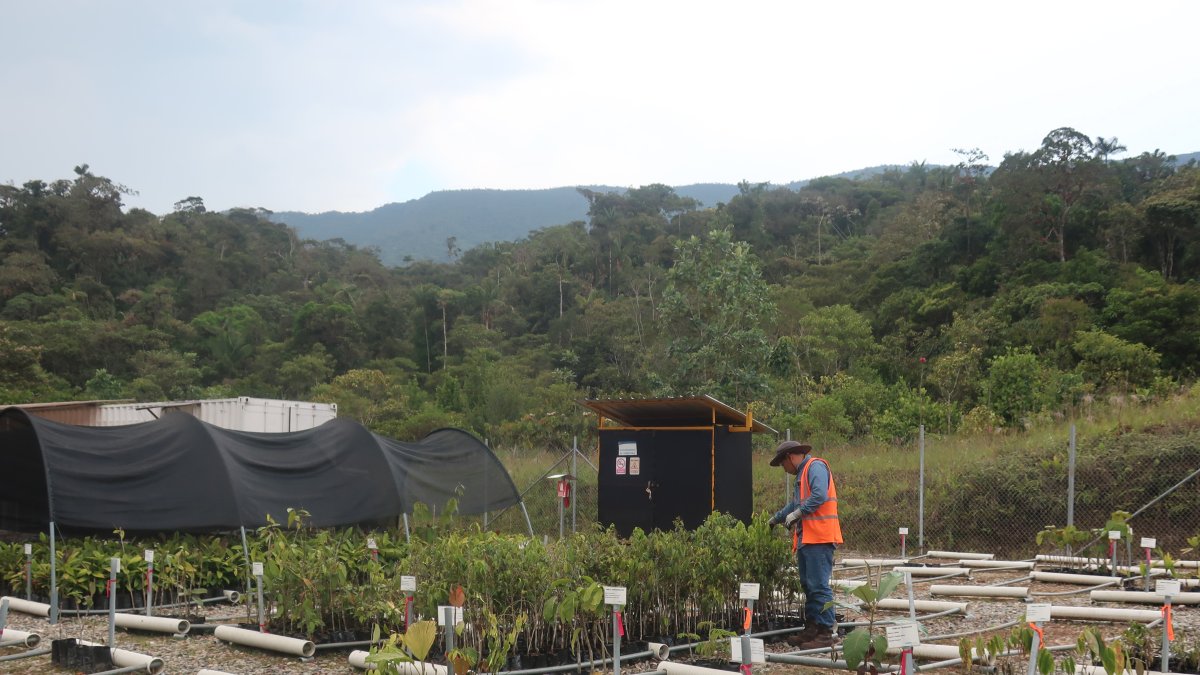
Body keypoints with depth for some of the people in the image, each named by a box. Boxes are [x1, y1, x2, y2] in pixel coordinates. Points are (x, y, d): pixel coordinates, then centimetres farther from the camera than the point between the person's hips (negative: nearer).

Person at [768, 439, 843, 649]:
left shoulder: (815, 466, -7)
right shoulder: (803, 473, 25)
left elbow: (820, 495, -23)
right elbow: (796, 503, 38)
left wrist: (797, 513, -19)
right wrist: (776, 518, 47)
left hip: (819, 538, -10)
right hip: (806, 538, 10)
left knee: (819, 585, -11)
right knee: (808, 585, 10)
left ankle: (827, 632, -10)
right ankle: (811, 629, 14)